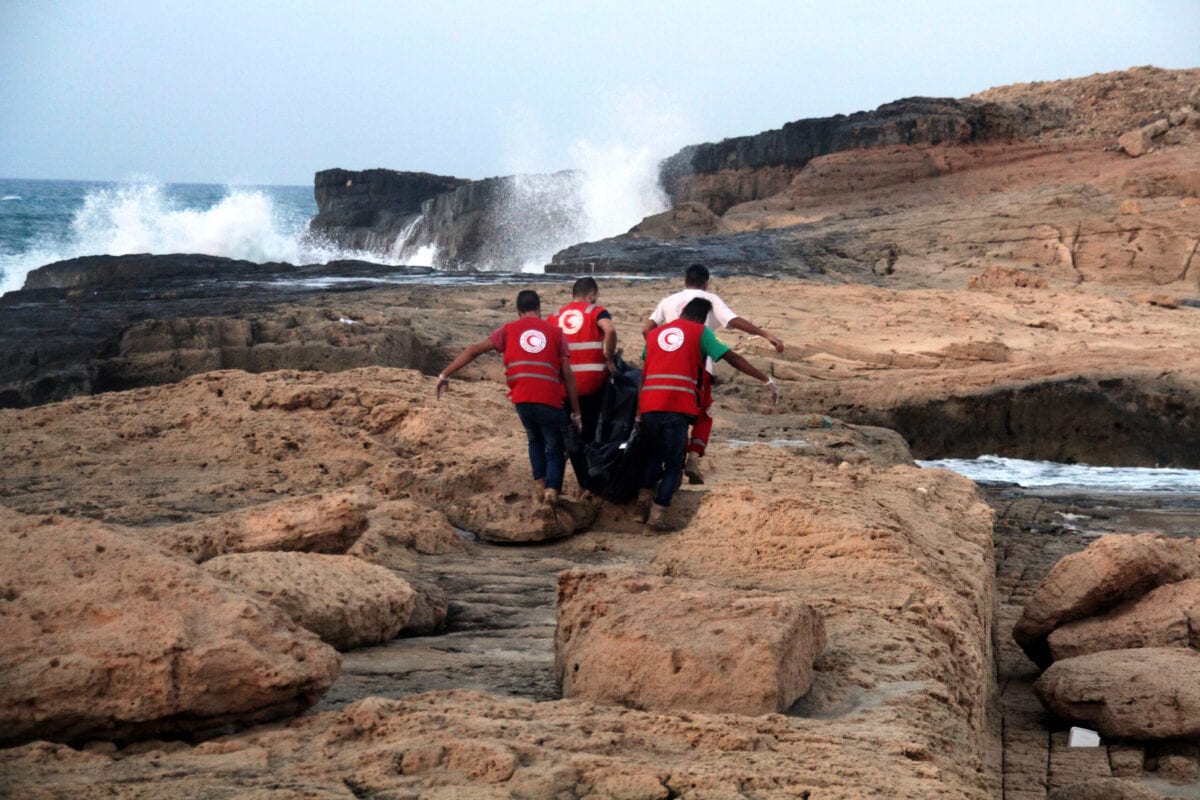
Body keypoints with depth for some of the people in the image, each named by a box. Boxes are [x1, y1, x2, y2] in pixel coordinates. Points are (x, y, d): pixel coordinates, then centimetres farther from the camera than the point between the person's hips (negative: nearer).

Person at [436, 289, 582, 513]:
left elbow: (474, 350, 6)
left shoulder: (509, 330, 14)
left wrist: (445, 375, 10)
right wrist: (576, 413, 12)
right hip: (551, 401, -2)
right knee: (555, 450, 13)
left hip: (522, 400, 2)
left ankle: (539, 485, 22)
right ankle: (551, 492, -10)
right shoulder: (555, 332, 12)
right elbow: (567, 375, 7)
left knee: (536, 441, 30)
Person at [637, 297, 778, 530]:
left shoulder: (654, 334, 22)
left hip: (648, 406, 4)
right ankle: (657, 513, -2)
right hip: (678, 406, -4)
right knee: (673, 463, 6)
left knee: (653, 456, 23)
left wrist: (639, 414, 21)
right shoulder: (700, 332, 10)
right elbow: (733, 358, 5)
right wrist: (767, 380, 7)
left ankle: (644, 501, 11)